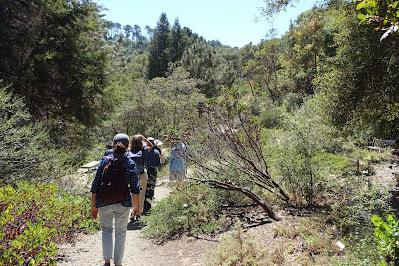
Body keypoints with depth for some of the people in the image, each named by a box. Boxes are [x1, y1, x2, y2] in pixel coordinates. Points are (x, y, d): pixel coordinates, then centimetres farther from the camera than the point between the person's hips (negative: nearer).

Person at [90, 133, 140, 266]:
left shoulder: (105, 160, -5)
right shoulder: (130, 163, -7)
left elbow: (95, 185, -5)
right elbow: (135, 188, -5)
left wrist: (94, 206, 4)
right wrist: (136, 205, 8)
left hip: (104, 202, 1)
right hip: (123, 203, -1)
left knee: (106, 230, 21)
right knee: (120, 233, 14)